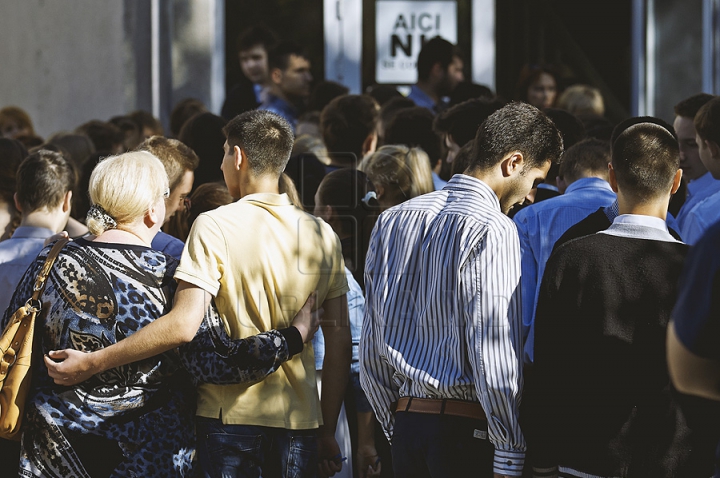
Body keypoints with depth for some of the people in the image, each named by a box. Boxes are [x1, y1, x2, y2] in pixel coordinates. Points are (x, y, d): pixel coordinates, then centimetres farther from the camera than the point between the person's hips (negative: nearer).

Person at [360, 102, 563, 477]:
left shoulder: (391, 220, 11)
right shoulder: (493, 230, -12)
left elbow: (372, 347, 13)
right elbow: (493, 353, -16)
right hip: (468, 430, -7)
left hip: (406, 423, 7)